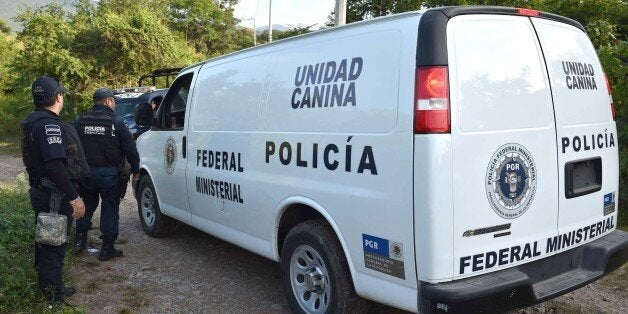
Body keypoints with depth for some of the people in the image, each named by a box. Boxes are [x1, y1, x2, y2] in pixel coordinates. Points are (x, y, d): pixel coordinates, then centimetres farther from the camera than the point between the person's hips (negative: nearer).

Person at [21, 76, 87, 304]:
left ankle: (47, 284, 36)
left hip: (40, 190, 10)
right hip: (54, 195, -10)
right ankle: (53, 292, 10)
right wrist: (74, 197, -26)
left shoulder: (32, 122, 13)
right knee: (55, 242, 0)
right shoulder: (49, 124, -21)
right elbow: (55, 166, -29)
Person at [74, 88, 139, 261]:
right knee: (110, 208, 5)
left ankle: (80, 240, 26)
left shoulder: (80, 121, 5)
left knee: (87, 205, 22)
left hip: (86, 173, 4)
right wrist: (135, 170, 2)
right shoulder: (116, 122, -8)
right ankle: (107, 248, 10)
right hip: (109, 174, -4)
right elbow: (130, 149, -8)